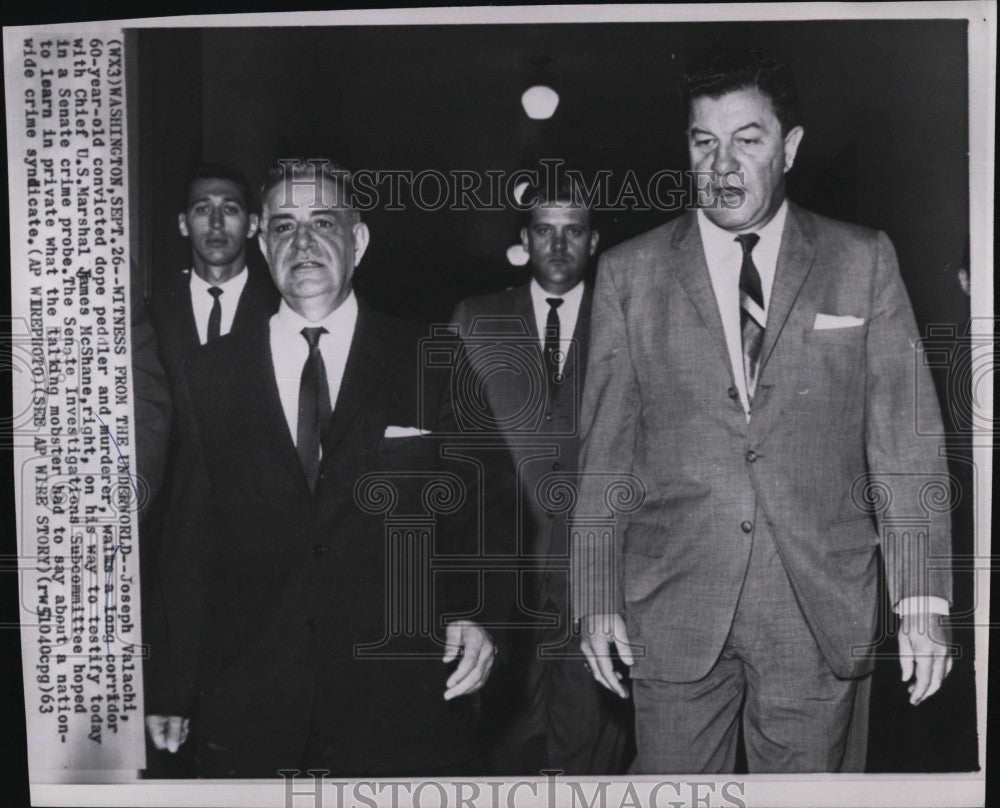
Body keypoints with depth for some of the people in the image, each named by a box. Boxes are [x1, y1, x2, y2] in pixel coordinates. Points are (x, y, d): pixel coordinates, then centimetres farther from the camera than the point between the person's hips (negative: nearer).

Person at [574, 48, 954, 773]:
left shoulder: (863, 262, 4)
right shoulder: (630, 273, 4)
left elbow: (905, 441, 1)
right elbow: (605, 450, 4)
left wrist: (922, 601, -5)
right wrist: (598, 598, 2)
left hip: (823, 614, 0)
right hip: (673, 612, 0)